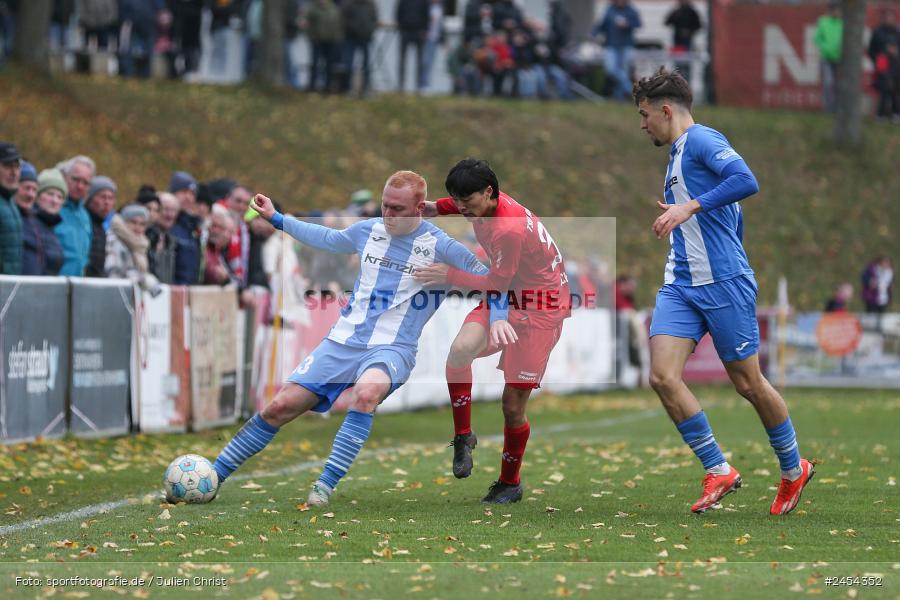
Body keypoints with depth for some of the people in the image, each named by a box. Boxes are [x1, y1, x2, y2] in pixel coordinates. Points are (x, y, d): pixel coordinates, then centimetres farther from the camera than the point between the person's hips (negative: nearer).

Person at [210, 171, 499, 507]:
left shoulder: (439, 246, -6)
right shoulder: (368, 231, 9)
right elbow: (327, 239, 28)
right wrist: (275, 219, 31)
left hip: (392, 349, -4)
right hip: (343, 341, 5)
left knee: (366, 392, -39)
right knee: (282, 406, -5)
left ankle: (325, 487, -34)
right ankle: (215, 474, 7)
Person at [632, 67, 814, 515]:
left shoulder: (702, 140, -7)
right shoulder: (678, 154, 21)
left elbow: (746, 181, -25)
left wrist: (690, 207, -27)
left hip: (723, 283, -8)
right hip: (680, 286, 8)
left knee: (749, 384, 2)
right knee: (663, 377, -10)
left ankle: (793, 469, 22)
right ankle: (718, 472, -2)